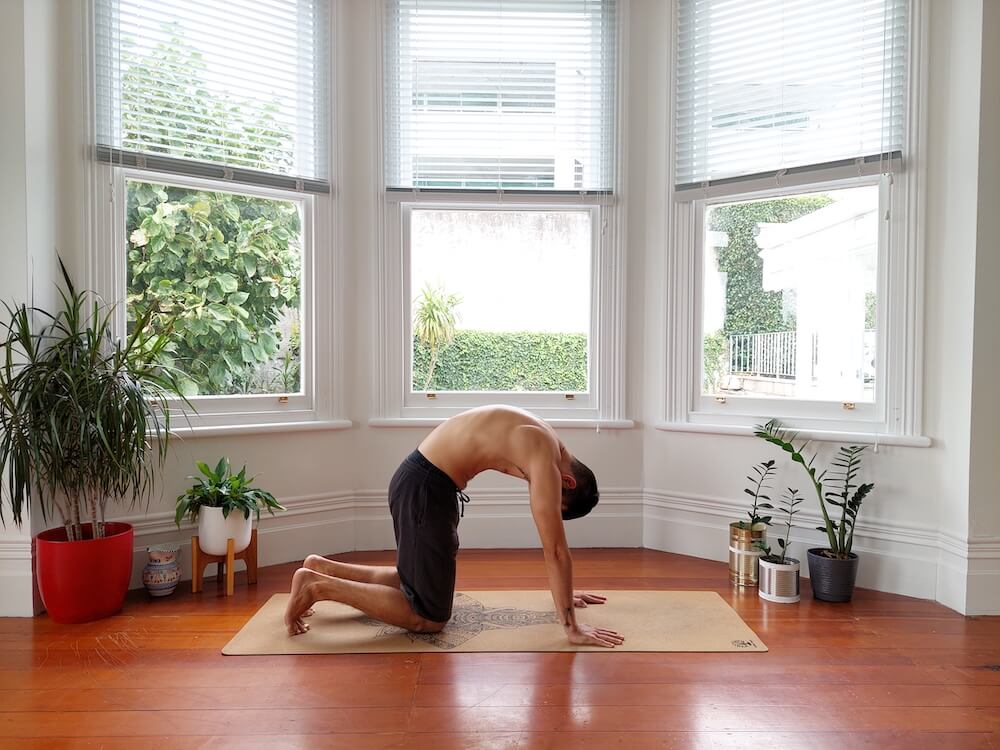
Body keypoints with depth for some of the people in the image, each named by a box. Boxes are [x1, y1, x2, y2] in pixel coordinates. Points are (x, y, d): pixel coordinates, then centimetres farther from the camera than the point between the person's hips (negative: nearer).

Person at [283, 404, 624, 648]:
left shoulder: (543, 446, 12)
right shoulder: (546, 462, -17)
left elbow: (553, 542, 20)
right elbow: (555, 549, -18)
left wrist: (564, 594, 25)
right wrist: (571, 626, -12)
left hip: (422, 477, 10)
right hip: (425, 487, -10)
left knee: (420, 581, 26)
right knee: (429, 617, -2)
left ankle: (323, 568, 26)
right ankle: (320, 586, -2)